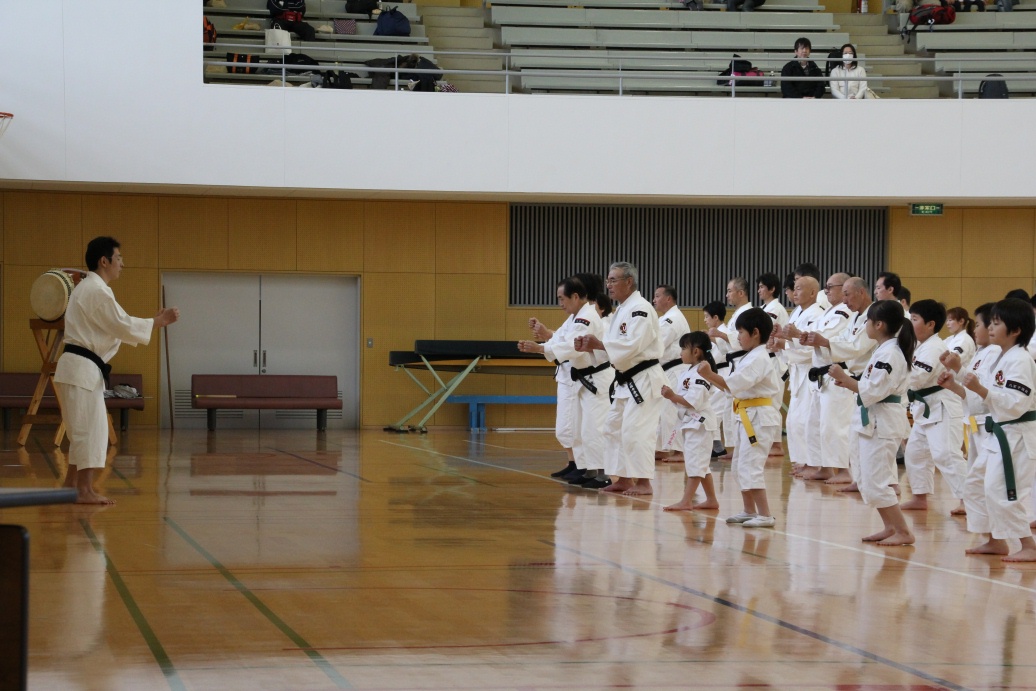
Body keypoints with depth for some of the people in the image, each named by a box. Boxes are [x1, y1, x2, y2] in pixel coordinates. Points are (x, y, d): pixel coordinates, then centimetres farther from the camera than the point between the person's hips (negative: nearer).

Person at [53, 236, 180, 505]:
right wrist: (158, 323, -6)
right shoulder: (97, 291, -15)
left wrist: (154, 320, 13)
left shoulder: (87, 288, 19)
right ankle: (85, 490, -7)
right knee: (90, 428, -8)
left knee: (84, 429, 16)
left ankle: (71, 486, 22)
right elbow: (123, 326, -16)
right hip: (83, 368, -11)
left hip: (78, 367, 11)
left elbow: (113, 326, 20)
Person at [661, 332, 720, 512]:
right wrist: (670, 394, -2)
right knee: (700, 464, 15)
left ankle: (686, 501, -8)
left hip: (698, 423, -11)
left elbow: (693, 402, -25)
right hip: (690, 422, 11)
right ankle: (711, 500, 21)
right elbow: (683, 398, 15)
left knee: (695, 463, -8)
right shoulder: (687, 371, 13)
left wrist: (673, 396, -22)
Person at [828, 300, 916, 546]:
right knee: (869, 482, 15)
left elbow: (873, 392, -24)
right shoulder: (882, 350, 13)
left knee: (875, 483, -9)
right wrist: (849, 381, 7)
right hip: (875, 421, 11)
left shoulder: (889, 354, -19)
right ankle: (890, 528, 21)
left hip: (882, 423, -11)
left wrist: (844, 377, -17)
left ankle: (903, 532, -6)